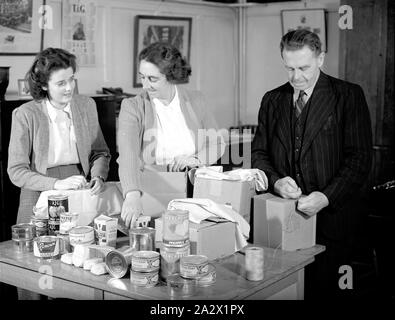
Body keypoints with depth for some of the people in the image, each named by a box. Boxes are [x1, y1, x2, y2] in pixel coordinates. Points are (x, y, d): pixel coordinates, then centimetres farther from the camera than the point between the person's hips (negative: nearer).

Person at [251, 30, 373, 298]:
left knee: (324, 290, -1)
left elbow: (360, 158, -7)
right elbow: (259, 152, 12)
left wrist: (326, 196, -19)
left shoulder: (349, 96, -1)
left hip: (330, 217, -3)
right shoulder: (272, 100, 12)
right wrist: (275, 180, -9)